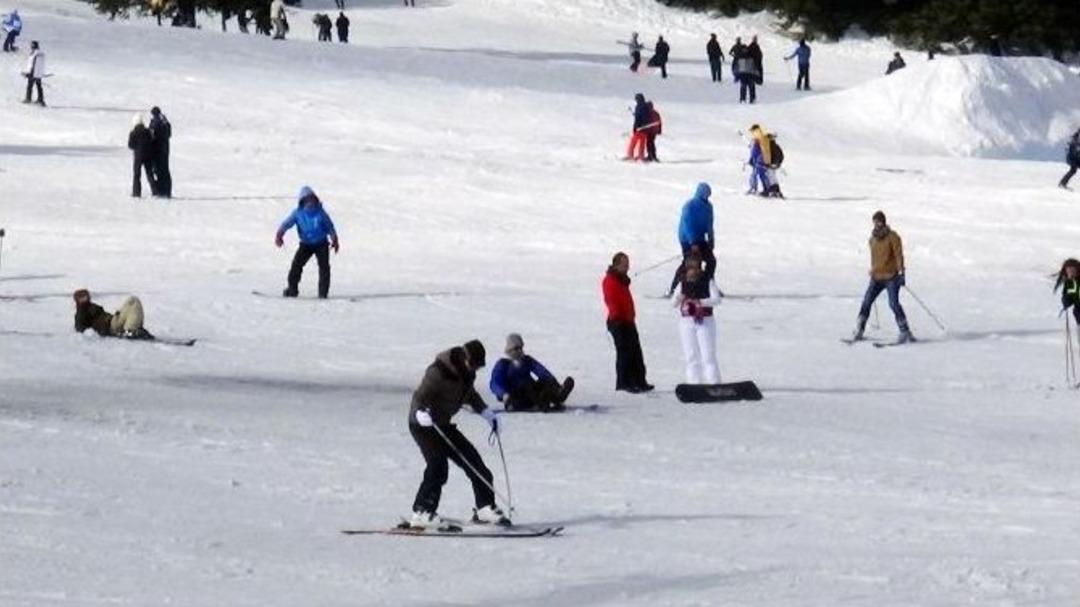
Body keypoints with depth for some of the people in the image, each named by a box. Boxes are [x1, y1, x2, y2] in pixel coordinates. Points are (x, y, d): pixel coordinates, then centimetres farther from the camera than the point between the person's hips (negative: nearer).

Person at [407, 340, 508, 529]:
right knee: (438, 467, -24)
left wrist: (486, 412, 24)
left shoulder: (467, 373, 2)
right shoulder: (439, 372, -24)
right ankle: (422, 513, -20)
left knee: (473, 461, 6)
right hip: (423, 425, -8)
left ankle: (485, 508, 17)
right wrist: (420, 413, -46)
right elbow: (420, 396, -26)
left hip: (442, 425, 8)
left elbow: (470, 394, 23)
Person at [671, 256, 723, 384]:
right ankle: (693, 384, 11)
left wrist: (699, 302, -26)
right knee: (691, 356, 6)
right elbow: (673, 303, 3)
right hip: (686, 322, 3)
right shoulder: (683, 283, 7)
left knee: (708, 356, -6)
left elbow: (716, 299, -13)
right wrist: (679, 298, -20)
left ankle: (714, 384, -6)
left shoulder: (707, 281, -2)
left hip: (705, 322, -3)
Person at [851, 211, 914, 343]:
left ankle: (905, 333, -11)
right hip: (876, 277, 6)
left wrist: (901, 272, -21)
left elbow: (898, 254, -12)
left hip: (891, 277, -6)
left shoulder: (892, 237, -8)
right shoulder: (872, 239, 11)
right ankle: (858, 331, 5)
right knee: (866, 302, -2)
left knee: (894, 303, -16)